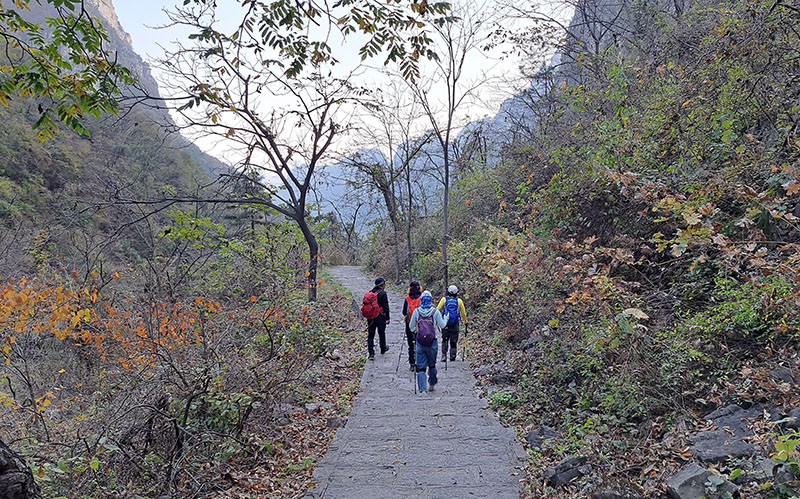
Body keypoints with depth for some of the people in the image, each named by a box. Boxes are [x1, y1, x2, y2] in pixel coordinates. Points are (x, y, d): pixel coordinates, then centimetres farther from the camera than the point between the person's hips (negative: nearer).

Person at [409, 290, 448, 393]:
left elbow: (411, 326, 4)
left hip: (420, 343, 0)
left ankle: (423, 389, -7)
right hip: (432, 343, 0)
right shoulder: (435, 311, -7)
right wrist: (446, 318, 17)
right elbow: (442, 325, -2)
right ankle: (432, 384, 34)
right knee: (432, 365, 20)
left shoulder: (416, 311, -4)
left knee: (421, 367, 3)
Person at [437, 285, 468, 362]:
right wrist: (465, 322, 21)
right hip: (455, 325, 0)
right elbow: (463, 313, 8)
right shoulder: (459, 301, 2)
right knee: (453, 341, 12)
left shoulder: (444, 299, -1)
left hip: (445, 324, 0)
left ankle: (444, 355, 1)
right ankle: (452, 356, 12)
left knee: (444, 340, 12)